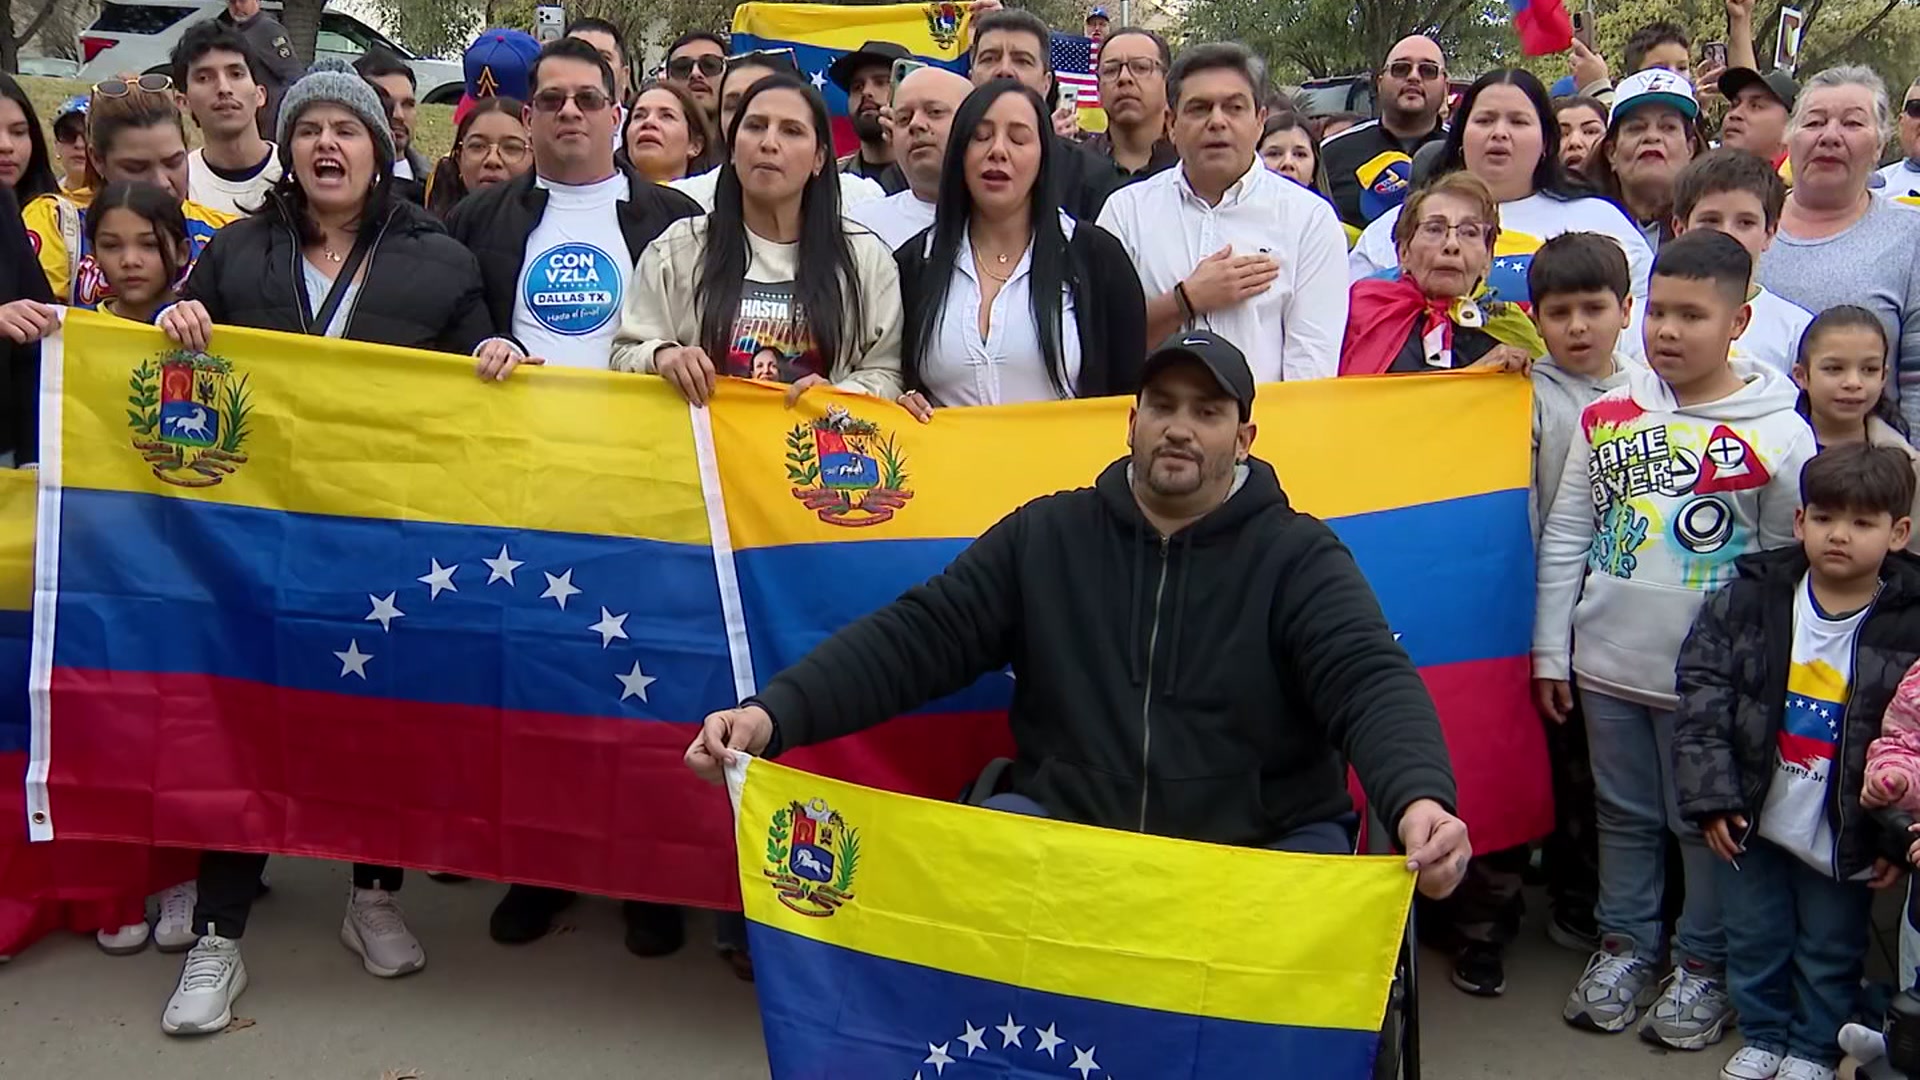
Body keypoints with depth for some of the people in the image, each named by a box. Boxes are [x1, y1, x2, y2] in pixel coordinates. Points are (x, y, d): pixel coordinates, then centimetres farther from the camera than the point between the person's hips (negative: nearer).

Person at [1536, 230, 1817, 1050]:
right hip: (1609, 666, 3)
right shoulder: (1610, 417, 2)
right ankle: (1625, 945, 32)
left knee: (1709, 823, 8)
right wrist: (1550, 650, 6)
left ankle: (1705, 965, 25)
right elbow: (1565, 538, 7)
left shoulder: (1778, 436, -7)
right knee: (1624, 816, 15)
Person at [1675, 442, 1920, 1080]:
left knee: (1830, 951, 15)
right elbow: (1702, 693, -6)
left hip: (1844, 836, -2)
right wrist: (1710, 796, -11)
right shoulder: (1749, 599, -7)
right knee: (1754, 939, 18)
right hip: (1752, 821, 2)